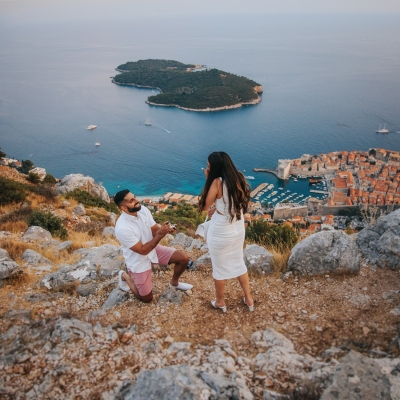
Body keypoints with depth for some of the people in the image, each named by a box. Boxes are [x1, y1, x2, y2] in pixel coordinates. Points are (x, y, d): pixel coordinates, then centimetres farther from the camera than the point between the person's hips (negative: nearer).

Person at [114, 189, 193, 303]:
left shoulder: (143, 210, -14)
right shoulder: (122, 228, -34)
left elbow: (155, 230, -4)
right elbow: (143, 250, -28)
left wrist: (165, 229, -26)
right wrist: (160, 235, -34)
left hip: (153, 249, 6)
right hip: (138, 261, -6)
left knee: (184, 258, -4)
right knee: (147, 298, 4)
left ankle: (174, 283, 24)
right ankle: (126, 276, 28)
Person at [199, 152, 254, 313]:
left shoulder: (217, 182, -24)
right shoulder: (239, 178, -3)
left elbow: (204, 207, -14)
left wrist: (207, 180, -13)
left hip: (220, 234, -6)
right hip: (238, 230, 6)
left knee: (219, 268, 15)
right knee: (239, 263, 24)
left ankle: (220, 302, 35)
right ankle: (248, 299, 37)